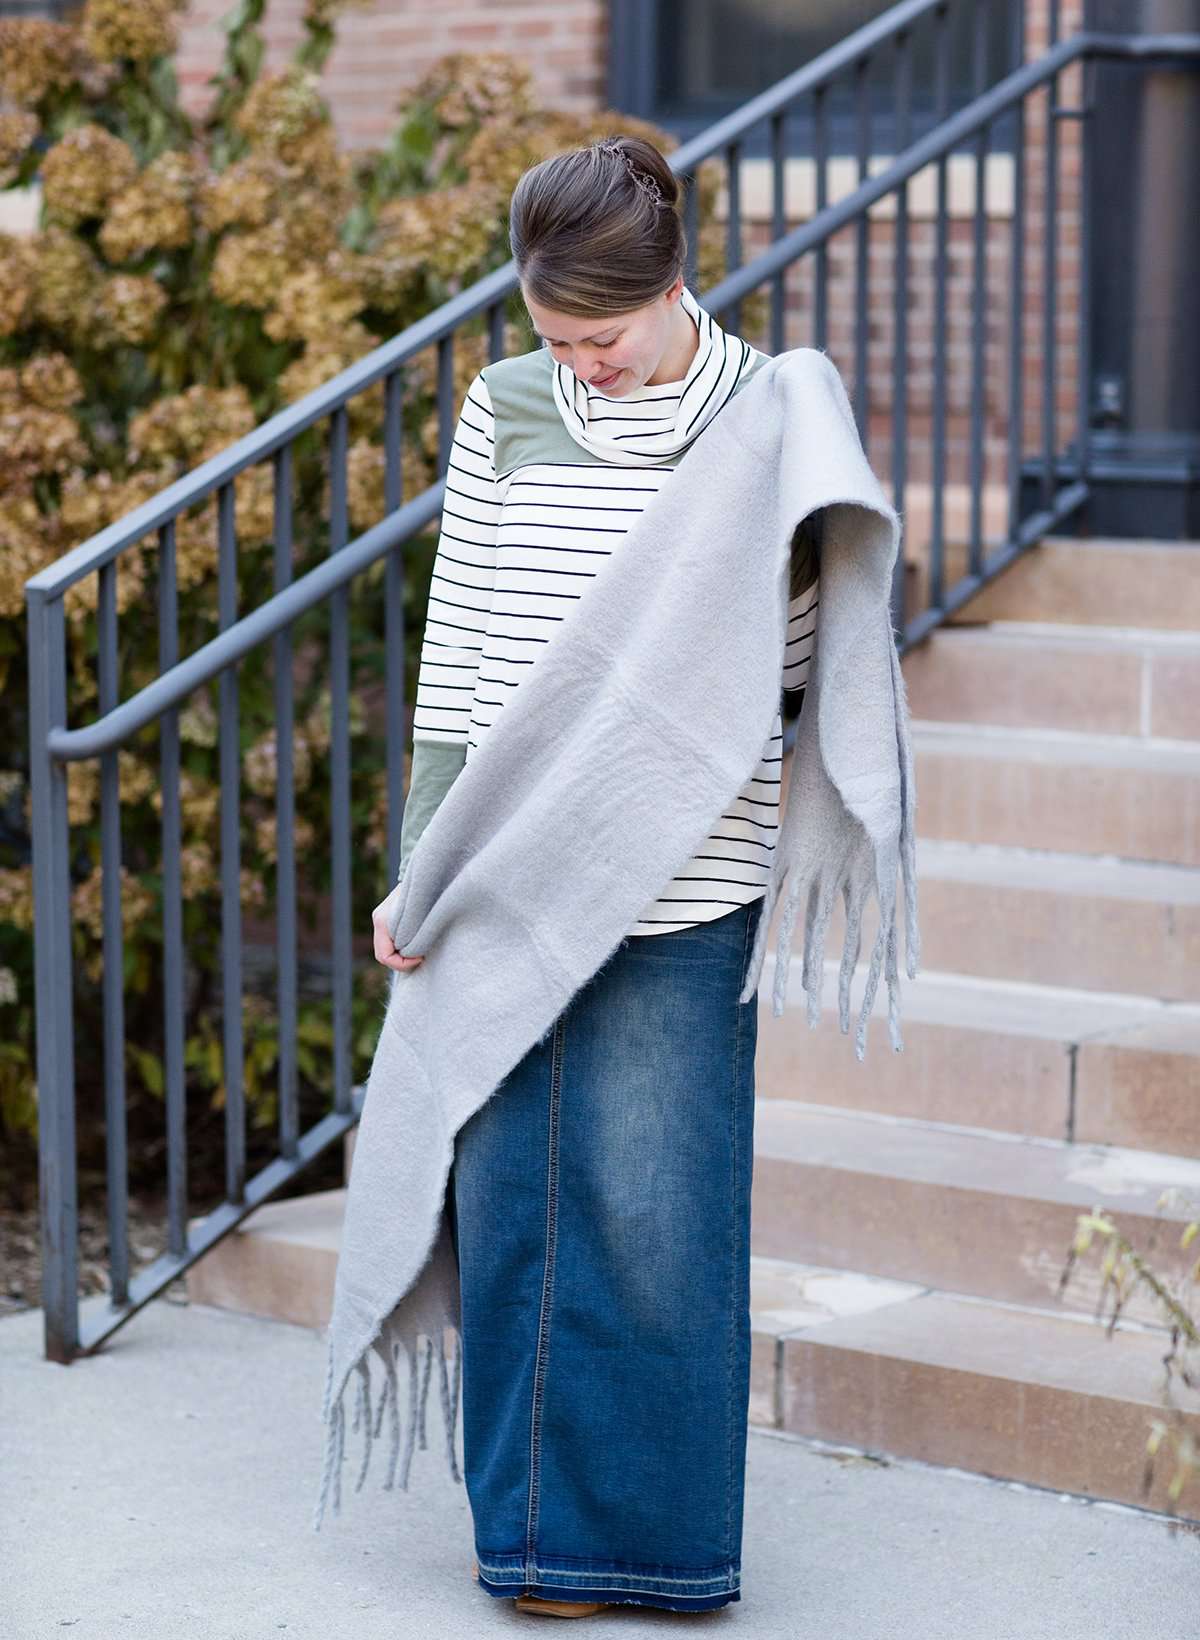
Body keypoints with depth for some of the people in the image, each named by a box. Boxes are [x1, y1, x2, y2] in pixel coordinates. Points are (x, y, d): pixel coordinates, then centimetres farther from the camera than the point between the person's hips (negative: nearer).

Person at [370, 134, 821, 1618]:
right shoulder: (506, 412, 6)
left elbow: (797, 656, 6)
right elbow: (454, 650, 8)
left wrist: (813, 568, -15)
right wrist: (423, 871, 6)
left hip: (683, 889, -2)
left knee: (655, 1203, -1)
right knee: (509, 1193, 5)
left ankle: (660, 1532, 14)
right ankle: (537, 1523, 19)